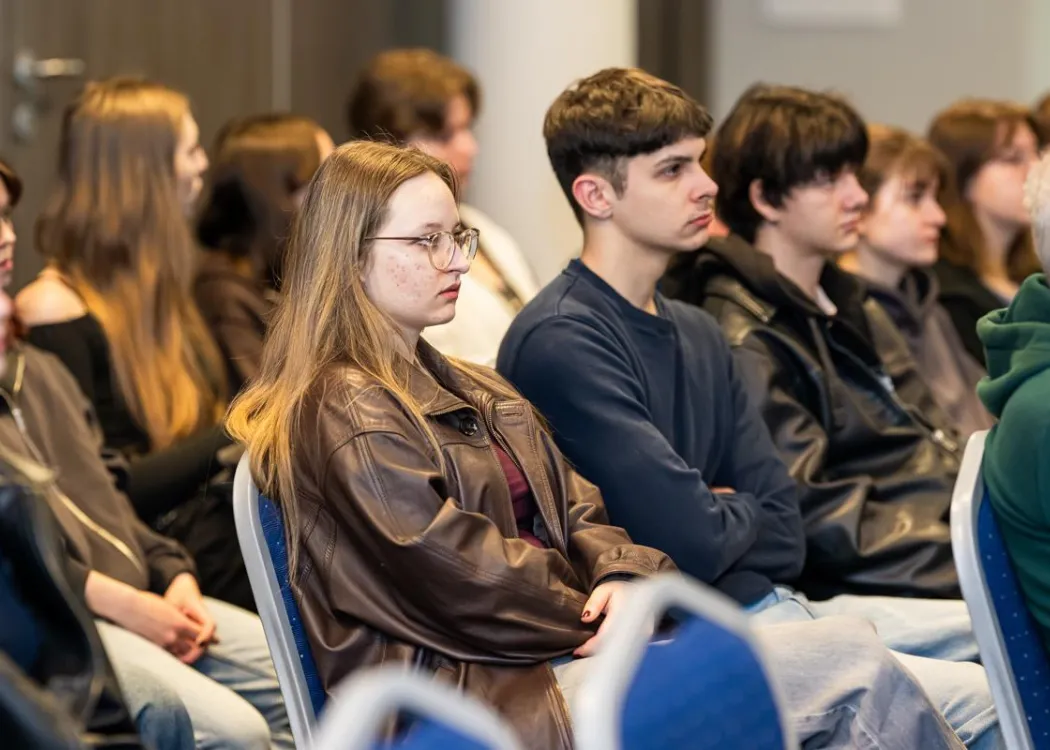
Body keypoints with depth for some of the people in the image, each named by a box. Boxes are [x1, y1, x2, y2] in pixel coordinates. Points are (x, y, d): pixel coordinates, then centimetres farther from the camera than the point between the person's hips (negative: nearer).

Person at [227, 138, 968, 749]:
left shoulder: (476, 391, 23)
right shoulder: (343, 418, -7)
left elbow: (575, 515, 17)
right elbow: (456, 575, -14)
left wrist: (624, 576, -5)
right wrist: (604, 619, -6)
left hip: (551, 654, 9)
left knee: (854, 656, -11)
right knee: (857, 672, -17)